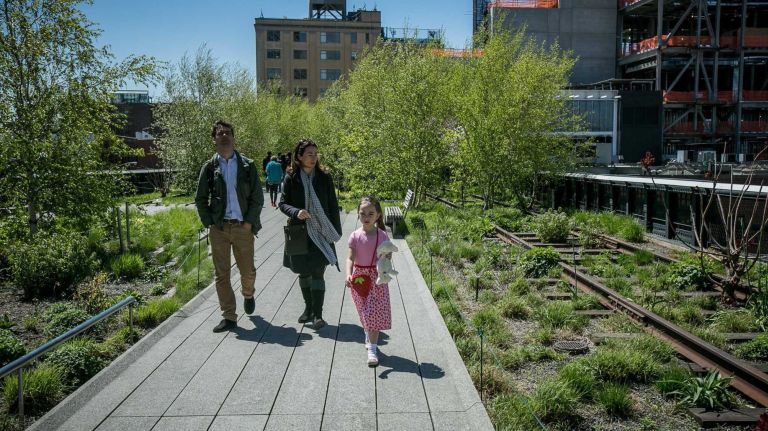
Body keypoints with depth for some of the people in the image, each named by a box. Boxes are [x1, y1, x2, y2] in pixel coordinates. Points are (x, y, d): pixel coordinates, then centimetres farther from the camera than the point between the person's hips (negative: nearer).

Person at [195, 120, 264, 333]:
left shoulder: (247, 165, 2)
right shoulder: (209, 167, 5)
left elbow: (257, 197, 1)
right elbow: (200, 199, 7)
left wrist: (250, 222, -7)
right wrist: (209, 222, -3)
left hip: (243, 227, -1)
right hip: (219, 228, 1)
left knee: (248, 271, 9)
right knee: (221, 274, 2)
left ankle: (248, 295, 41)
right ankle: (229, 317, 12)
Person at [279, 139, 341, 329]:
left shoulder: (324, 178, -1)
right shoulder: (291, 178, -2)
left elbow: (333, 206, 4)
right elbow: (283, 203, 1)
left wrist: (337, 231, 4)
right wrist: (295, 212, -20)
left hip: (321, 233, -1)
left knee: (317, 273, -5)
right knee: (304, 273, 12)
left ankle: (317, 314, 0)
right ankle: (309, 308, 29)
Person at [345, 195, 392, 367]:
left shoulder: (382, 235, -8)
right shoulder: (355, 236, -7)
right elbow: (350, 258, -15)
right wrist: (348, 274, -31)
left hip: (377, 277, -2)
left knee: (374, 312, -5)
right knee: (364, 312, 17)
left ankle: (372, 349, -2)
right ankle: (369, 337, 43)